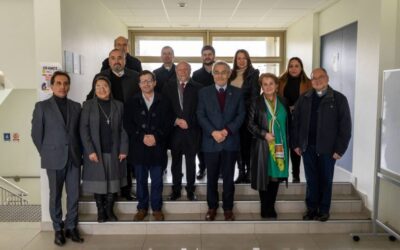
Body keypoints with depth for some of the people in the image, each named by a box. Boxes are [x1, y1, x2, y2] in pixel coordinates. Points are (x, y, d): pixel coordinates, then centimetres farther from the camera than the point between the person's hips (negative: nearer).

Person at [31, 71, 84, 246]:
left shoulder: (76, 106, 10)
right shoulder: (42, 106, 1)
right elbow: (36, 134, 1)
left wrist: (79, 152, 5)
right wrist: (46, 154, 1)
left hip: (74, 158, 3)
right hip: (54, 159, -2)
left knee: (74, 195, 6)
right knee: (55, 196, 7)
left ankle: (71, 227, 20)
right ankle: (58, 229, 19)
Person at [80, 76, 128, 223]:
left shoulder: (118, 105, 6)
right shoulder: (88, 105, 3)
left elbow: (123, 129, 4)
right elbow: (83, 129, -3)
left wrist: (123, 149, -4)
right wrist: (90, 151, -12)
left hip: (114, 152, 1)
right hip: (96, 151, -1)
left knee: (113, 182, 5)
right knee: (98, 182, 5)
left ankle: (109, 211, 20)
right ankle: (100, 212, 20)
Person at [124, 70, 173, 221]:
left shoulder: (163, 102, 2)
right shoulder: (132, 102, 4)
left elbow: (168, 124, -1)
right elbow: (128, 124, -1)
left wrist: (156, 136, -15)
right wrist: (142, 137, -13)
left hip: (158, 147, -1)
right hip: (139, 147, 1)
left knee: (157, 179, 8)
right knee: (141, 179, 10)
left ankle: (156, 208, 23)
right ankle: (142, 208, 24)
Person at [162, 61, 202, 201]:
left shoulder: (197, 88, -1)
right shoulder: (168, 87, 6)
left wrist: (188, 122, -8)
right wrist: (176, 120, -9)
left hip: (192, 131, -1)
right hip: (175, 131, 2)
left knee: (191, 162, 7)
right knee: (176, 162, 10)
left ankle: (190, 190, 19)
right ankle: (176, 190, 22)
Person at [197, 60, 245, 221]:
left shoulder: (237, 93, 6)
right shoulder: (204, 92, 4)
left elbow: (241, 115, 0)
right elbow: (201, 116, -2)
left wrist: (227, 130, -14)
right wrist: (213, 132, -15)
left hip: (231, 141, 0)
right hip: (211, 141, 0)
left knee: (228, 177, 8)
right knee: (212, 177, 10)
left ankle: (228, 208, 22)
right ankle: (212, 207, 25)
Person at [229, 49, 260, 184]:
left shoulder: (253, 74, -3)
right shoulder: (231, 74, 11)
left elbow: (255, 95, -9)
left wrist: (243, 106, -14)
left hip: (248, 114, -4)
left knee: (247, 142, 1)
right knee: (238, 143, 7)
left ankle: (249, 172, 11)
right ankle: (241, 172, 16)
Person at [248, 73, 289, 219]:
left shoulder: (283, 103, 8)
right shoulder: (256, 103, -2)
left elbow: (288, 123, 12)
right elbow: (250, 124, -4)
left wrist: (287, 141, 5)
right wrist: (264, 134, -16)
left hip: (280, 146, 3)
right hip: (262, 146, -3)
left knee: (276, 176, 6)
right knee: (264, 177, 2)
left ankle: (271, 208, 20)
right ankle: (266, 210, 14)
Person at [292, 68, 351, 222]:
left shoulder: (339, 99, -3)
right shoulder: (304, 99, 6)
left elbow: (345, 126, -6)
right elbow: (296, 121, 7)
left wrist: (340, 149, -10)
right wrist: (296, 144, 1)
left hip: (327, 148, -2)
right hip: (307, 147, 3)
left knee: (326, 180, 9)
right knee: (311, 180, 11)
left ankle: (324, 210, 22)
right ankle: (311, 209, 23)